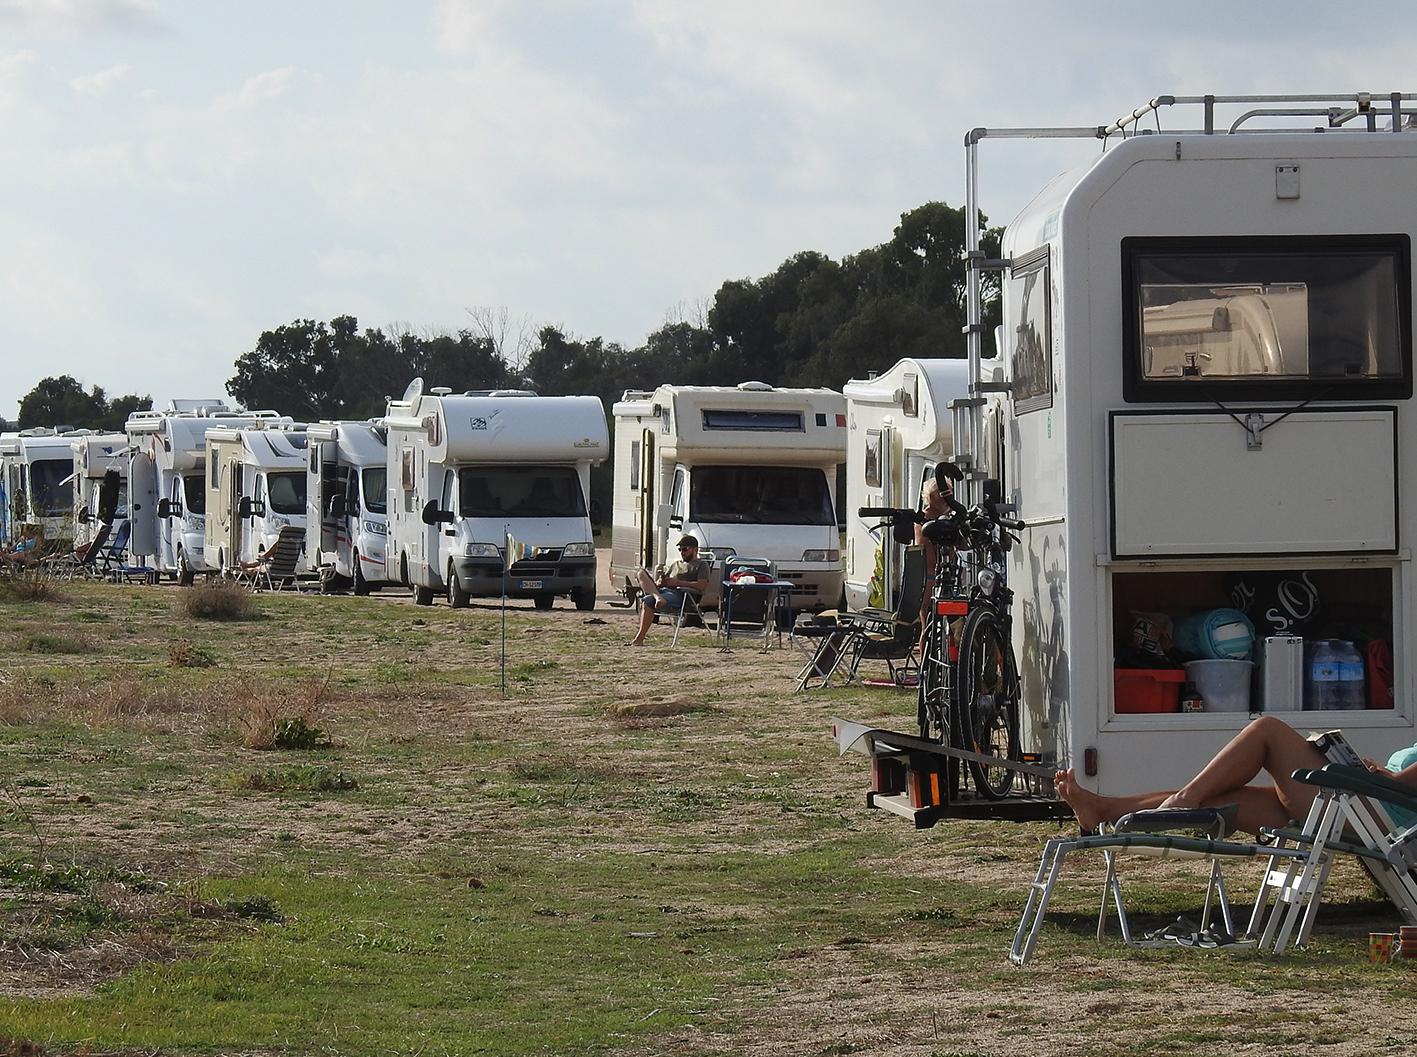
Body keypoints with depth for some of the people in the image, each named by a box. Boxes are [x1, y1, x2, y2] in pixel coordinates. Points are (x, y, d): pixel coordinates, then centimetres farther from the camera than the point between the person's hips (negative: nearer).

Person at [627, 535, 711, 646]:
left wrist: (678, 582, -8)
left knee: (648, 601, -32)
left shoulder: (701, 565, 14)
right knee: (642, 573, -15)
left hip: (680, 595, -7)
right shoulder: (675, 565, 37)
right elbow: (659, 582, 31)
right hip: (662, 590, 7)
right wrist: (659, 582, 3)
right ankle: (657, 597, -40)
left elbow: (702, 586, -4)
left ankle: (639, 639, -32)